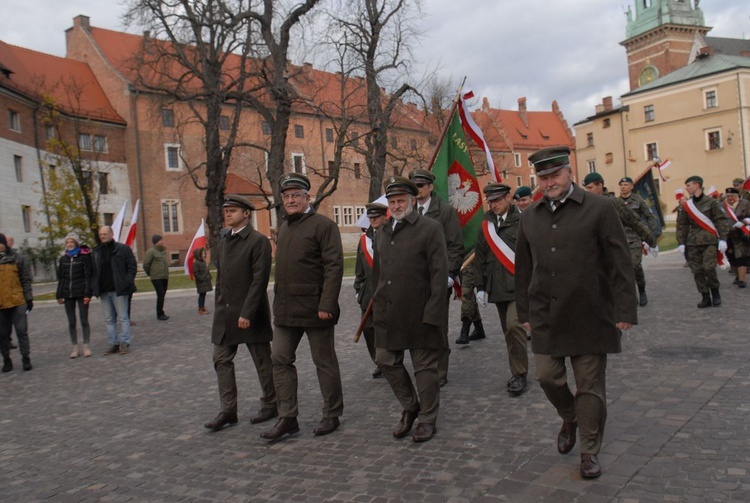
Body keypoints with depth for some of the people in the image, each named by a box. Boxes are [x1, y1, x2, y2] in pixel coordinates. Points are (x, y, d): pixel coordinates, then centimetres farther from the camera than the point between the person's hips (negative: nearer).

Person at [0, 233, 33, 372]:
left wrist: (29, 298, -1)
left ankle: (26, 357, 7)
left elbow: (26, 279, 4)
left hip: (17, 302, -2)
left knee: (22, 331, 0)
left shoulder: (16, 259, 3)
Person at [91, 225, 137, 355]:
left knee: (122, 318, -1)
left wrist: (127, 282, -13)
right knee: (109, 320, 9)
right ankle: (113, 344, 15)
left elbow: (132, 266, -3)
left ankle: (124, 343, 3)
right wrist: (94, 288, 3)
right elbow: (93, 272, 15)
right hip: (104, 291, 6)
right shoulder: (96, 252, 13)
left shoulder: (123, 249, -2)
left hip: (118, 290, -5)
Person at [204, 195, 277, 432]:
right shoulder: (222, 243, 13)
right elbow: (220, 279, 17)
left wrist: (247, 313, -20)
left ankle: (270, 405, 21)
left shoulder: (258, 241, -10)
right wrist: (219, 310, 13)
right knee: (221, 360, 5)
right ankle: (228, 411, 12)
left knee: (262, 361, 5)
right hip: (225, 314, 7)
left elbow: (260, 279, -16)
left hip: (251, 314, -7)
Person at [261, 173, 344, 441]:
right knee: (280, 360, 6)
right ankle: (287, 417, 15)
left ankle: (332, 414, 21)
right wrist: (278, 300, 16)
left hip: (314, 308, -7)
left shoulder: (323, 225, -9)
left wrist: (326, 305, -22)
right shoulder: (284, 228, 15)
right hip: (285, 309, 7)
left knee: (324, 361, 6)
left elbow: (334, 266, -16)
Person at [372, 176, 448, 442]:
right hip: (388, 313, 6)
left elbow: (439, 273, -11)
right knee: (387, 361, 10)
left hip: (419, 313, -6)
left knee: (425, 366, 5)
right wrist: (377, 303, 13)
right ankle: (409, 406, 32)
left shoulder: (430, 228, -6)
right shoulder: (383, 233, 13)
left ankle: (428, 419, 22)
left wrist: (432, 313, -16)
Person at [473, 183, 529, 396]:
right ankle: (518, 372, 23)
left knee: (514, 325, -18)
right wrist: (480, 287, 12)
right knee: (509, 331, 10)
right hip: (498, 288, 5)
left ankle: (520, 374, -4)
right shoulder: (486, 225, 12)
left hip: (520, 285, -5)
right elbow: (480, 258, 15)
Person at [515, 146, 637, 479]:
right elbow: (523, 268, 14)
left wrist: (625, 310, -8)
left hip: (589, 315, -3)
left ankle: (590, 451, 22)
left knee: (590, 385, 5)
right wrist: (525, 311, 13)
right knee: (547, 376, 5)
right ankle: (569, 418, 36)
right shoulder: (530, 217, 9)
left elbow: (620, 263, -5)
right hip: (546, 317, 4)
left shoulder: (599, 208, -4)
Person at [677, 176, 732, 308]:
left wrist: (722, 239, -9)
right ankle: (706, 297, 9)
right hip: (693, 243, 4)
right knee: (697, 271, 0)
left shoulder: (711, 202, -2)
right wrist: (681, 242, 5)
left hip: (710, 241, -4)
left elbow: (722, 220, -3)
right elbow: (682, 225, 11)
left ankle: (715, 292, 10)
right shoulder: (686, 205, 8)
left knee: (709, 268, -13)